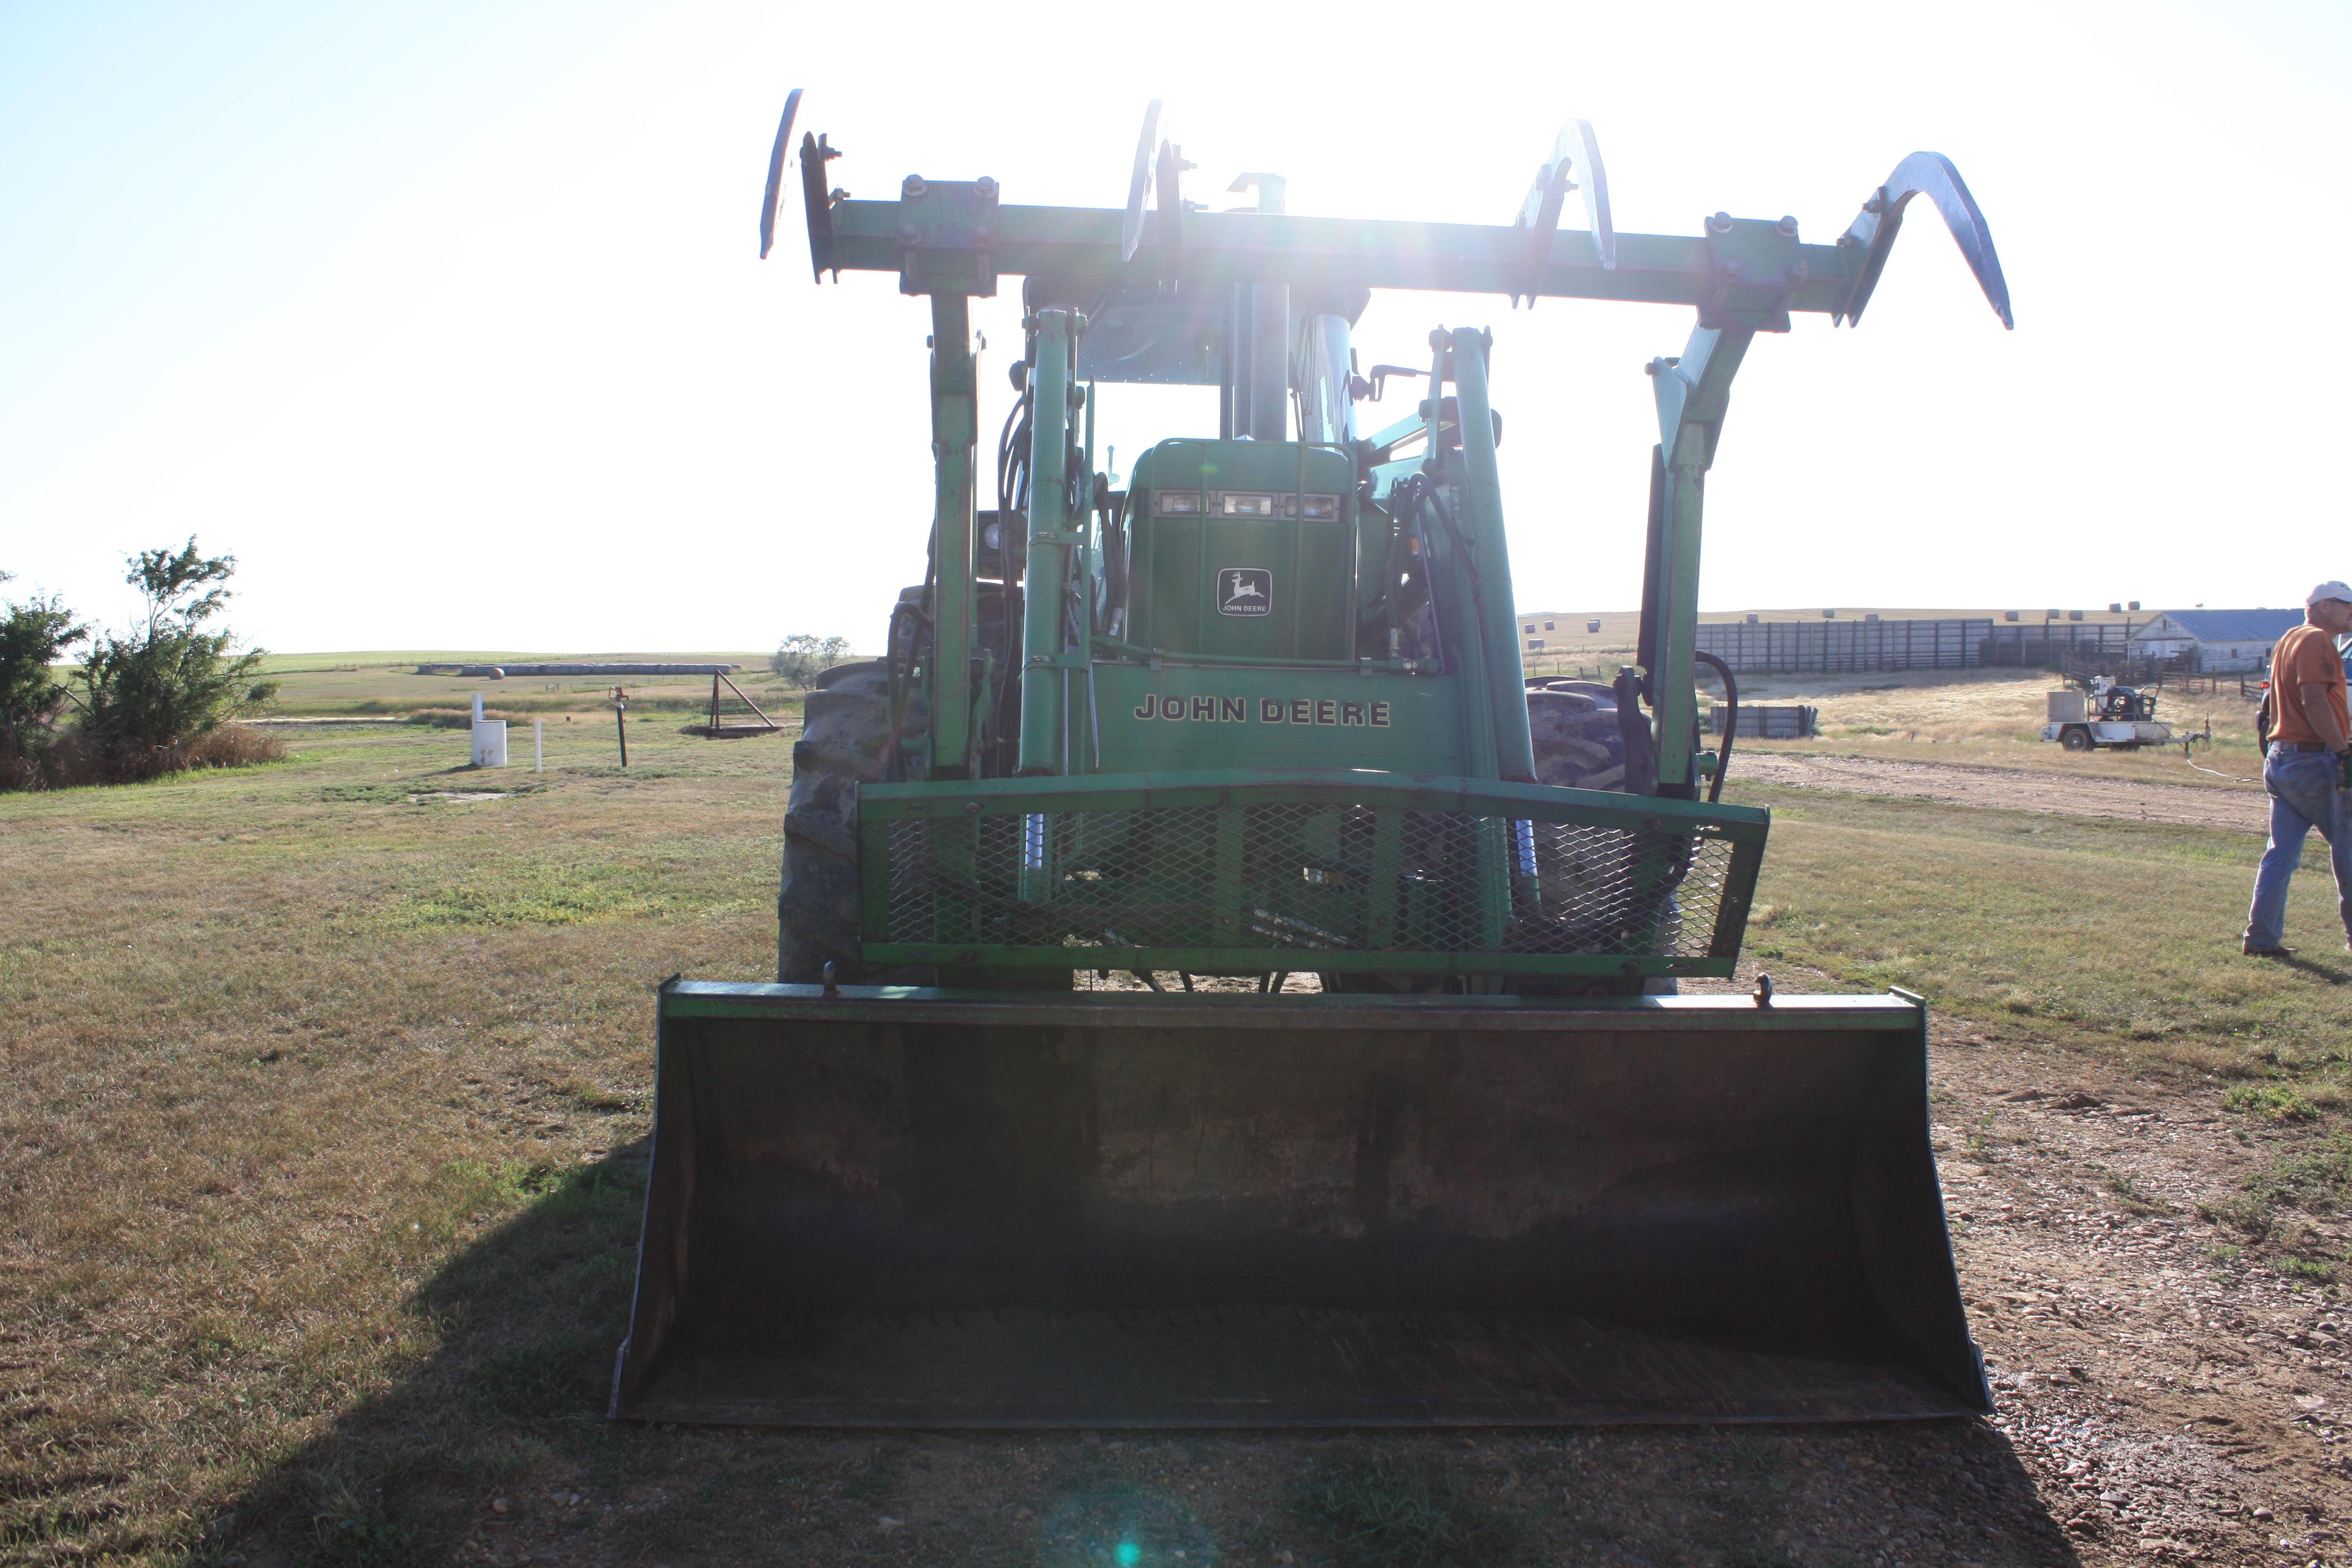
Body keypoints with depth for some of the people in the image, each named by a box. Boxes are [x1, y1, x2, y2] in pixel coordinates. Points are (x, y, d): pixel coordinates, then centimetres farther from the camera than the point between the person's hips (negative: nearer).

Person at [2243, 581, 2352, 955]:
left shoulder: (2288, 641, 20)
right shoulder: (2317, 641, -10)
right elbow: (2315, 701, -22)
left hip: (2280, 757, 9)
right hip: (2313, 760, -9)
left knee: (2281, 852, 8)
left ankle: (2262, 938, 6)